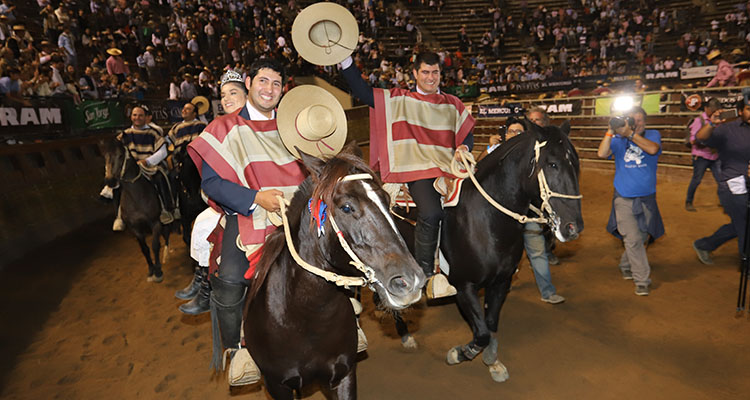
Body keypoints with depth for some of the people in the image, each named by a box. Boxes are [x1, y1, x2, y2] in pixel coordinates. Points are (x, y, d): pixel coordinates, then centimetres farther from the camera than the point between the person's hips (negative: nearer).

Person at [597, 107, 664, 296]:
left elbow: (653, 149, -19)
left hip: (647, 198, 2)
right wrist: (610, 131, -19)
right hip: (624, 198, -2)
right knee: (633, 240, -7)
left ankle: (626, 265, 36)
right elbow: (602, 153, -15)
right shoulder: (618, 139, 2)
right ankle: (642, 280, 2)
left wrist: (630, 134, -24)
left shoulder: (653, 135, 3)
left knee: (642, 237, 13)